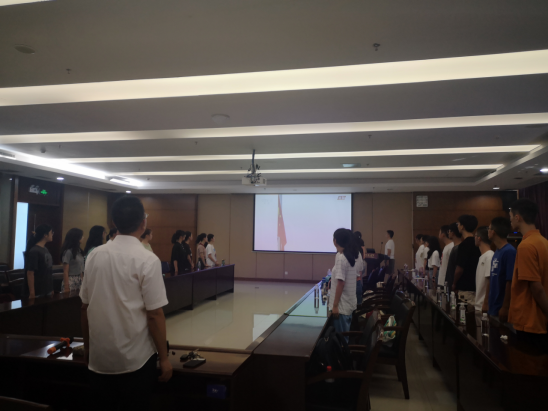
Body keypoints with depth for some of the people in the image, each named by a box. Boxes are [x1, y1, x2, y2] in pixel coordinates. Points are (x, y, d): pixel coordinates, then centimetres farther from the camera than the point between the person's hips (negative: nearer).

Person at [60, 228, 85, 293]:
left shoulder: (79, 251, 9)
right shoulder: (68, 252, -10)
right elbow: (65, 272, -10)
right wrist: (66, 287, -12)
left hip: (79, 281, 6)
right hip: (71, 281, -6)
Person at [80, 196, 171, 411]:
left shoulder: (95, 255, -2)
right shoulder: (147, 260, -16)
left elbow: (85, 307, 5)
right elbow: (154, 315, -16)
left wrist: (87, 346, 18)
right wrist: (164, 358, -5)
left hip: (99, 356, 4)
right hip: (137, 359, -4)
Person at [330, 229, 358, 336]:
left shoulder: (340, 258, -19)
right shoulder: (349, 256, 7)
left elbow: (341, 284, -20)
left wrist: (335, 305, -16)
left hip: (342, 305, -8)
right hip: (349, 303, 9)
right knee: (345, 335, 17)